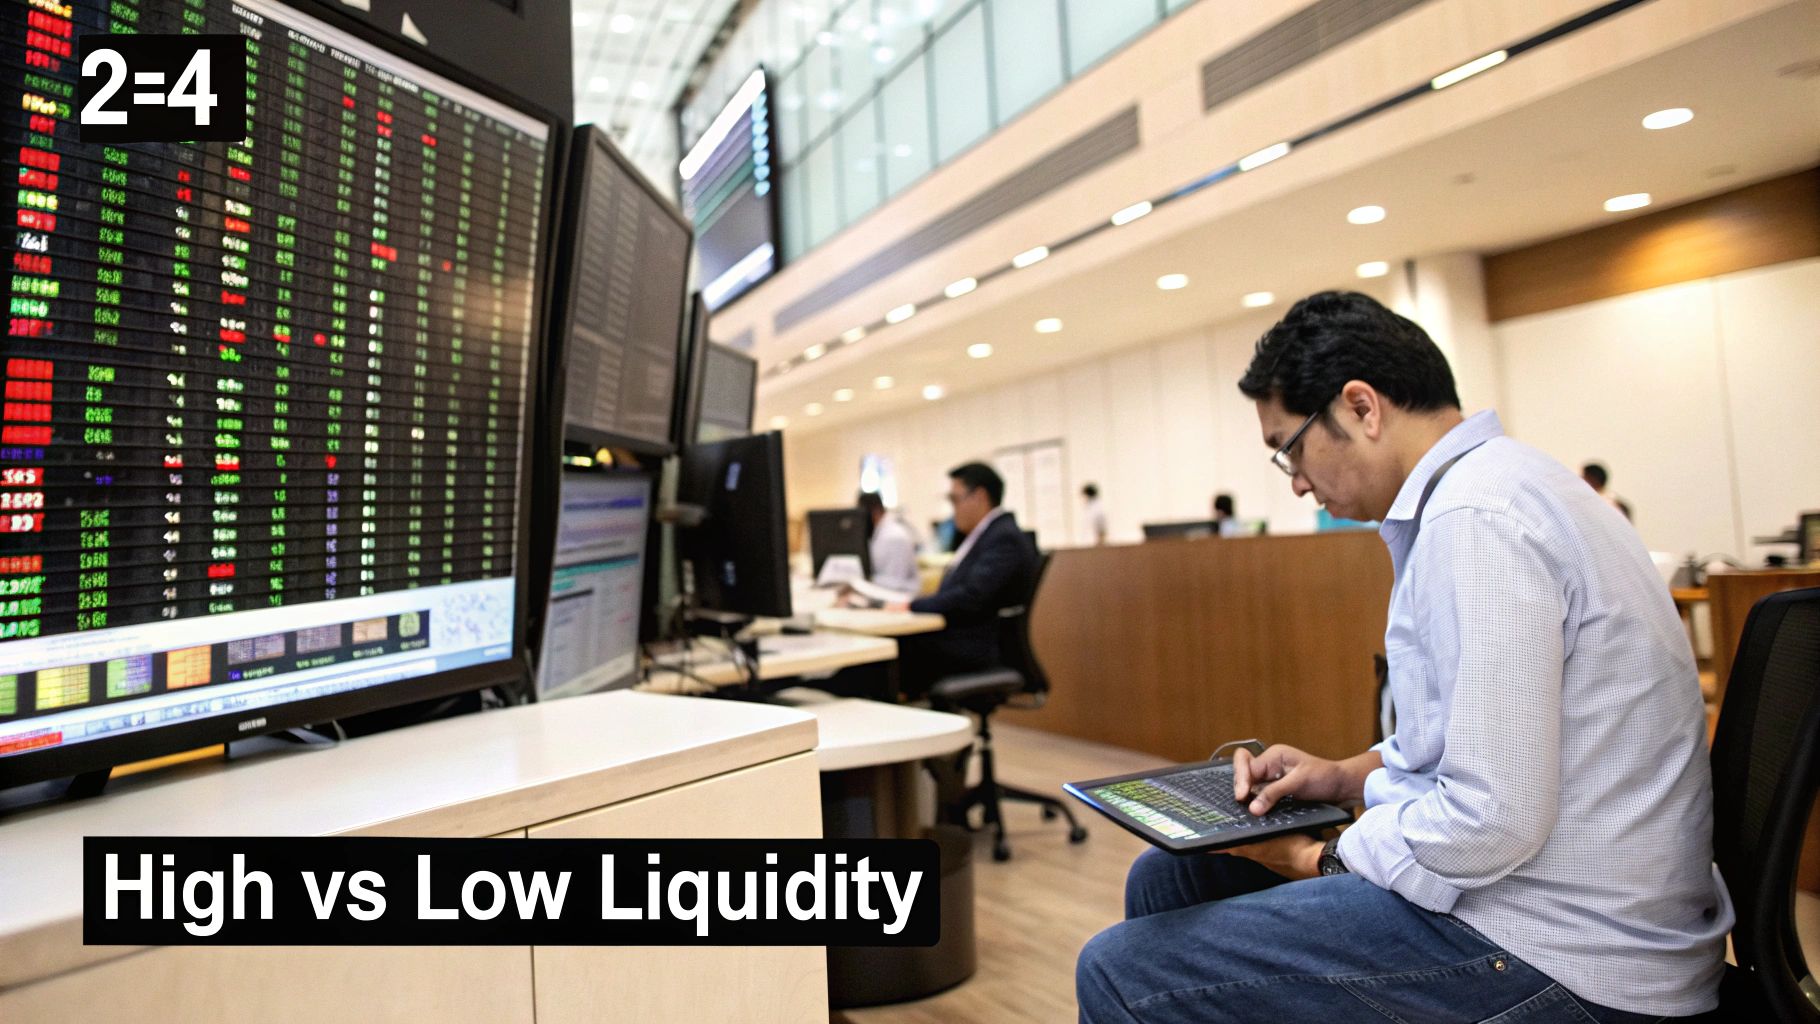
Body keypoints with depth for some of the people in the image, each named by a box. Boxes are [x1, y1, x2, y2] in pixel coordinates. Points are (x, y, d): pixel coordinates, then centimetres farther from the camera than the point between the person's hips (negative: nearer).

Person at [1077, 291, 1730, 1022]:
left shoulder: (1476, 517, -22)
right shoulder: (1486, 485, 11)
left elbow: (1493, 820, -25)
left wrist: (1320, 861, -10)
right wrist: (1348, 774, 7)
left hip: (1554, 951, -10)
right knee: (1166, 876, 11)